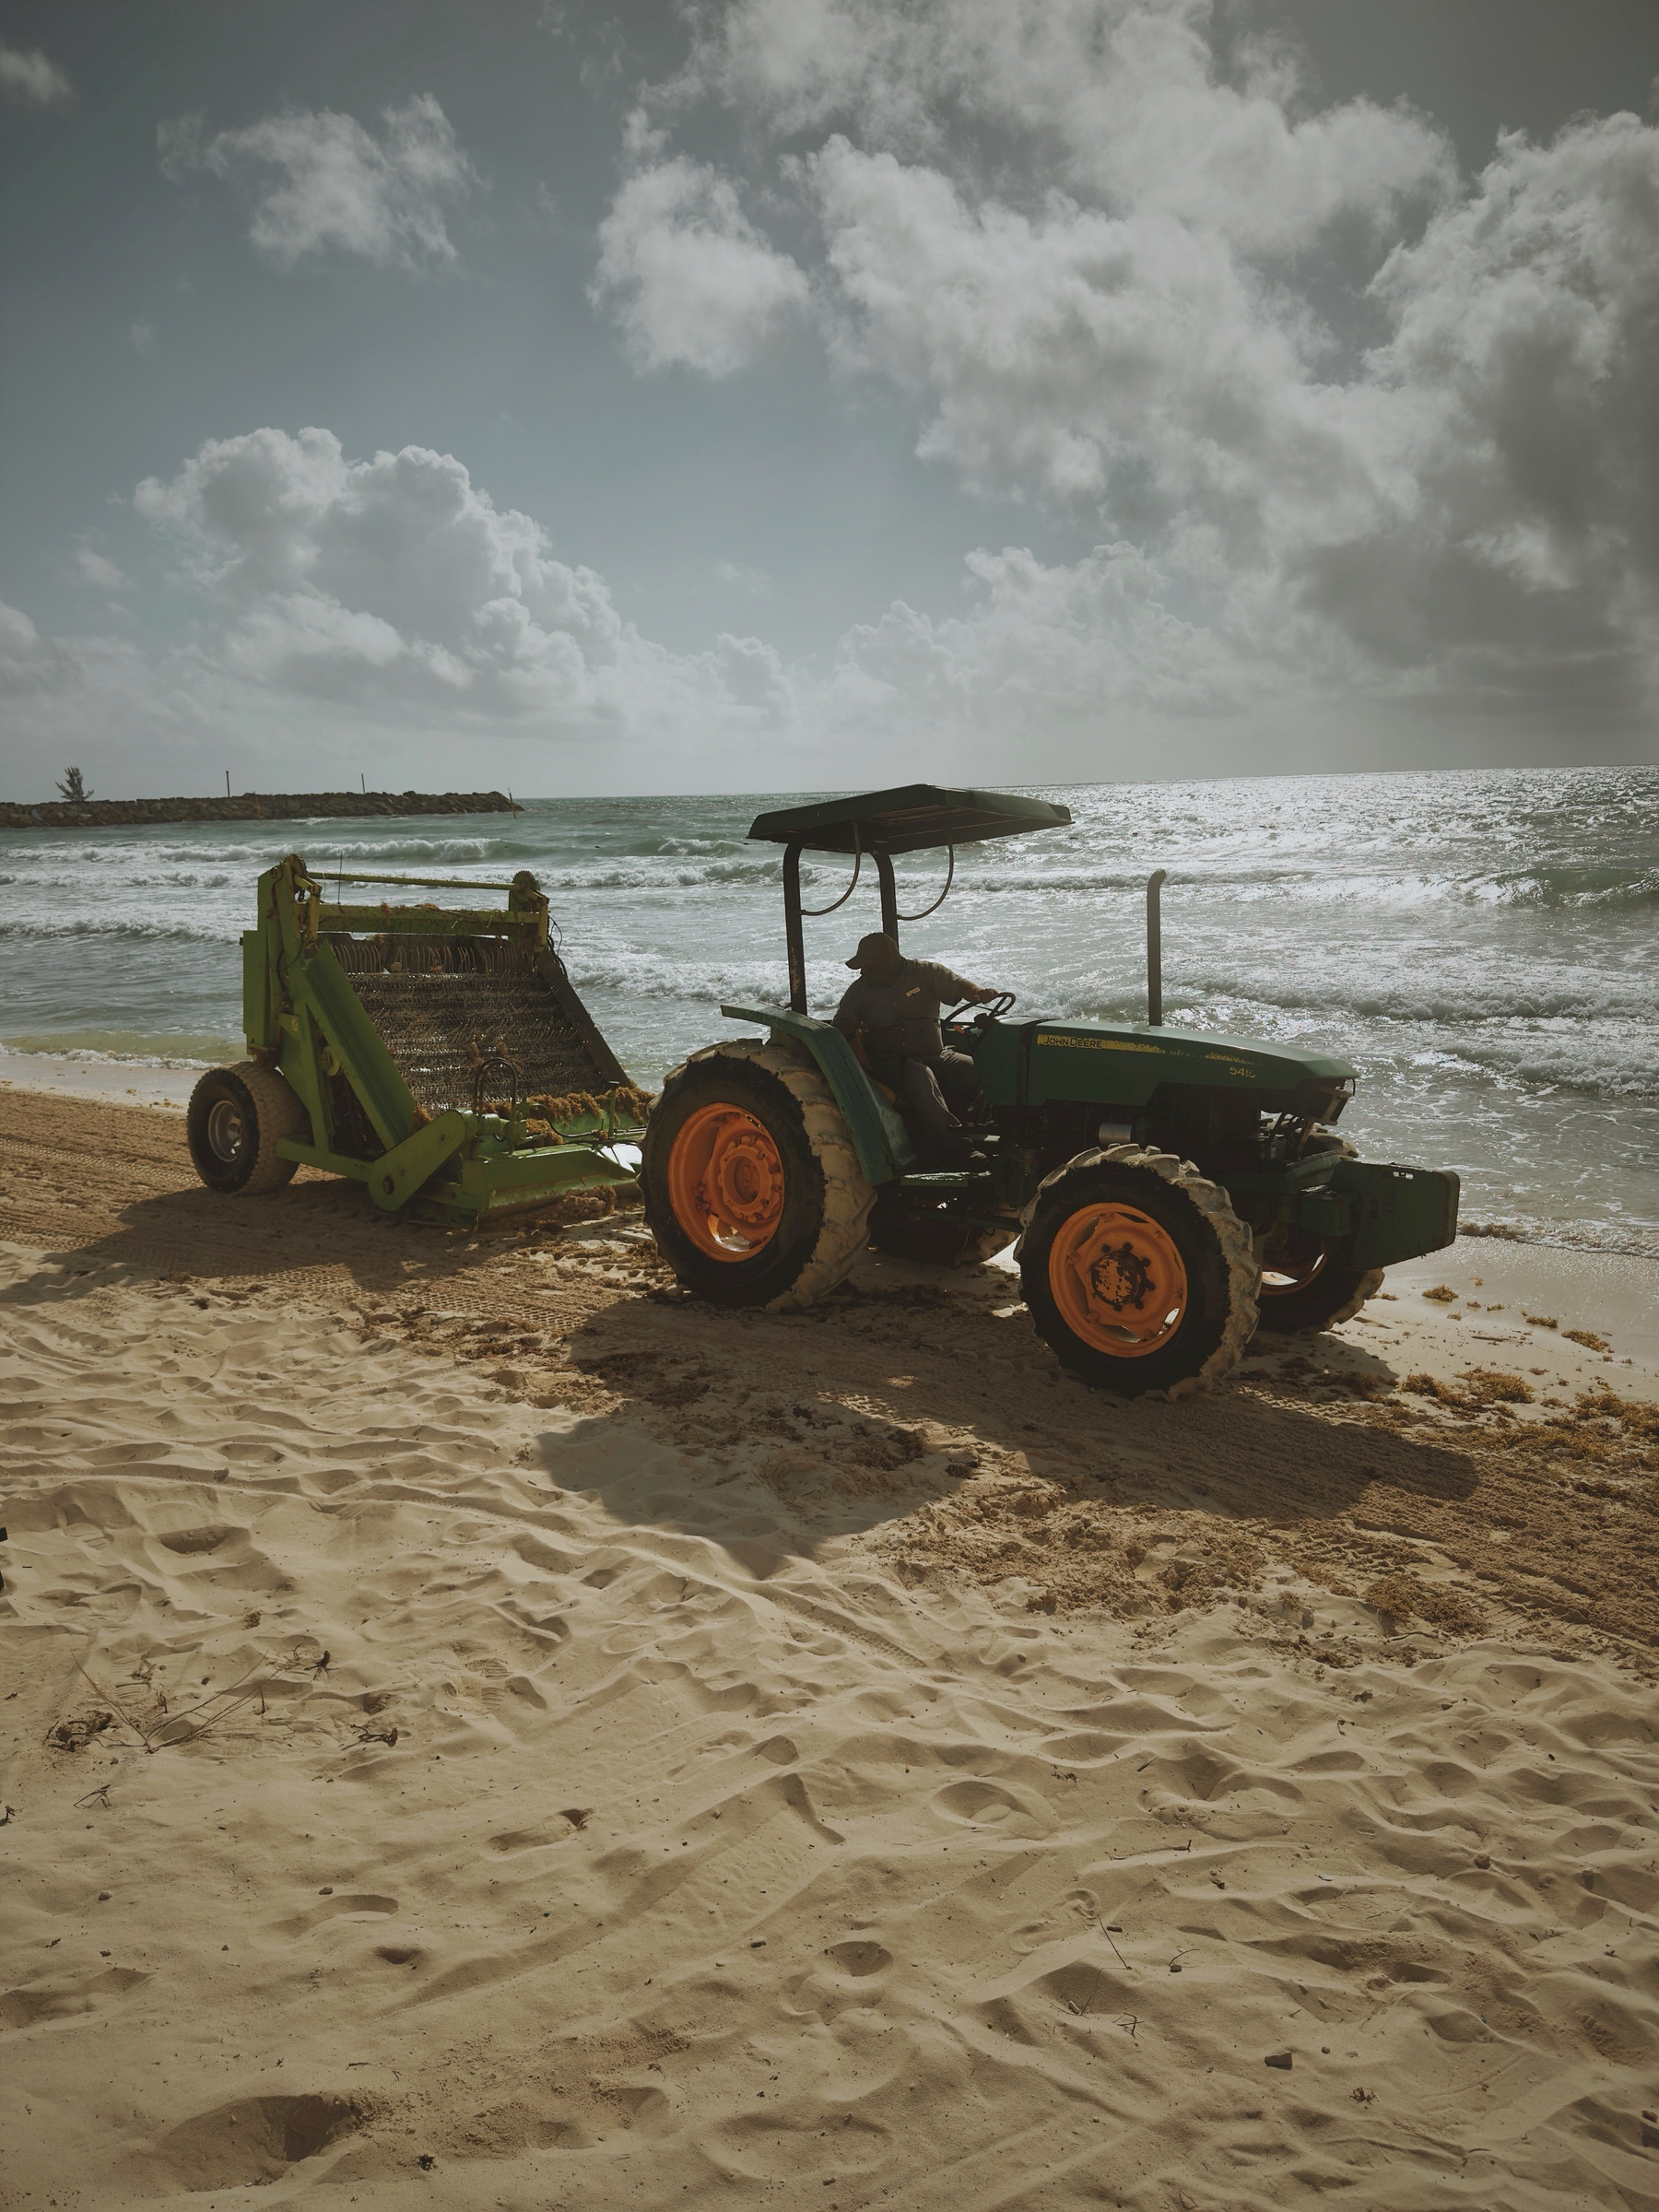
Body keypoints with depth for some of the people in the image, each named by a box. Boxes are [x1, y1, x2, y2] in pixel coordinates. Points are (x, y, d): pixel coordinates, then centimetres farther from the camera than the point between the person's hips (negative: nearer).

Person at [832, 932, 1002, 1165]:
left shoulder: (926, 972, 6)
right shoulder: (859, 990, 12)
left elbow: (959, 986, -6)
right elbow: (842, 1024, 6)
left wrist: (979, 992, -29)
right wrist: (852, 1039, -17)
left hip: (934, 1056, 2)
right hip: (889, 1063, -2)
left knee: (976, 1071, -25)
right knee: (919, 1076, -36)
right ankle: (957, 1146, -47)